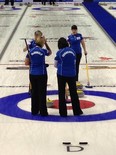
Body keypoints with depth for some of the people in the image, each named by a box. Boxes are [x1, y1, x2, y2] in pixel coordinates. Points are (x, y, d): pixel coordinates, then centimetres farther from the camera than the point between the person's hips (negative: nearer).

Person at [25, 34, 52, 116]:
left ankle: (34, 111, 17)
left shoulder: (31, 51, -1)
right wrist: (46, 43, 12)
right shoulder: (42, 51, -9)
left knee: (34, 92, 12)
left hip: (33, 75, 4)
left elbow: (26, 63, 2)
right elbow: (50, 52, 12)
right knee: (42, 92, 3)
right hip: (42, 74, -4)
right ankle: (43, 112, 5)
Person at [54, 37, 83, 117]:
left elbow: (55, 65, 3)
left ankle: (63, 112, 8)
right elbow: (74, 63, 12)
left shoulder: (59, 52, -7)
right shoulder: (72, 51, 4)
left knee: (61, 93, 6)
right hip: (72, 74, 3)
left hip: (62, 74, -3)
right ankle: (77, 111, 22)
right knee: (73, 92, 15)